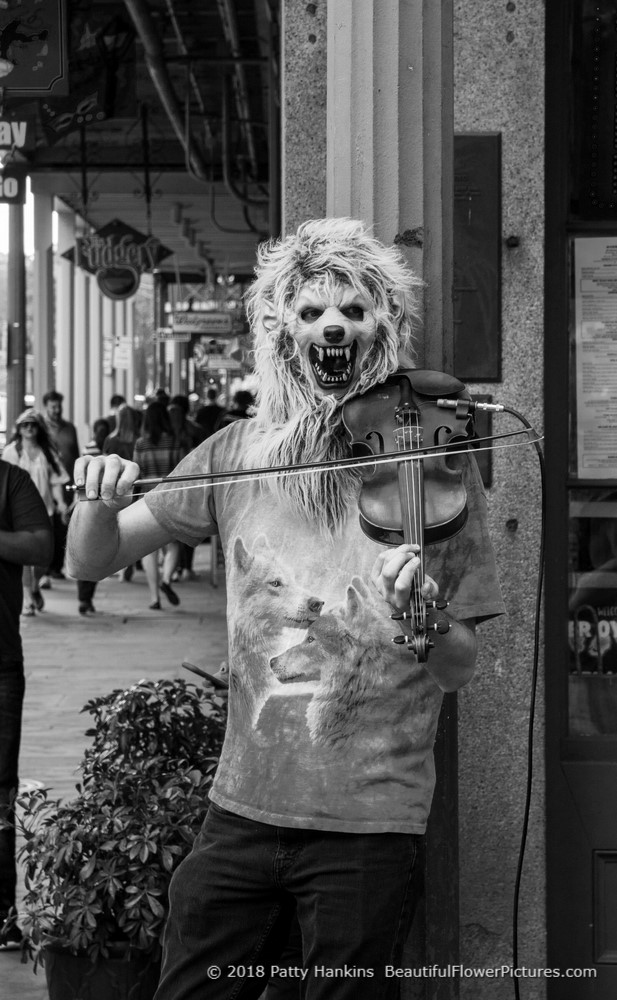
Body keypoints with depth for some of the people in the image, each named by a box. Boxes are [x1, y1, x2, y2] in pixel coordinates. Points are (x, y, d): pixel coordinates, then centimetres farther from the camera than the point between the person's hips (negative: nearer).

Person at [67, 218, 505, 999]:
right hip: (241, 809, 3)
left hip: (371, 824, -2)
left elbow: (459, 670, 0)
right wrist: (100, 502, -14)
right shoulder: (237, 453, 4)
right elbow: (91, 560, 7)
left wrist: (422, 615, -21)